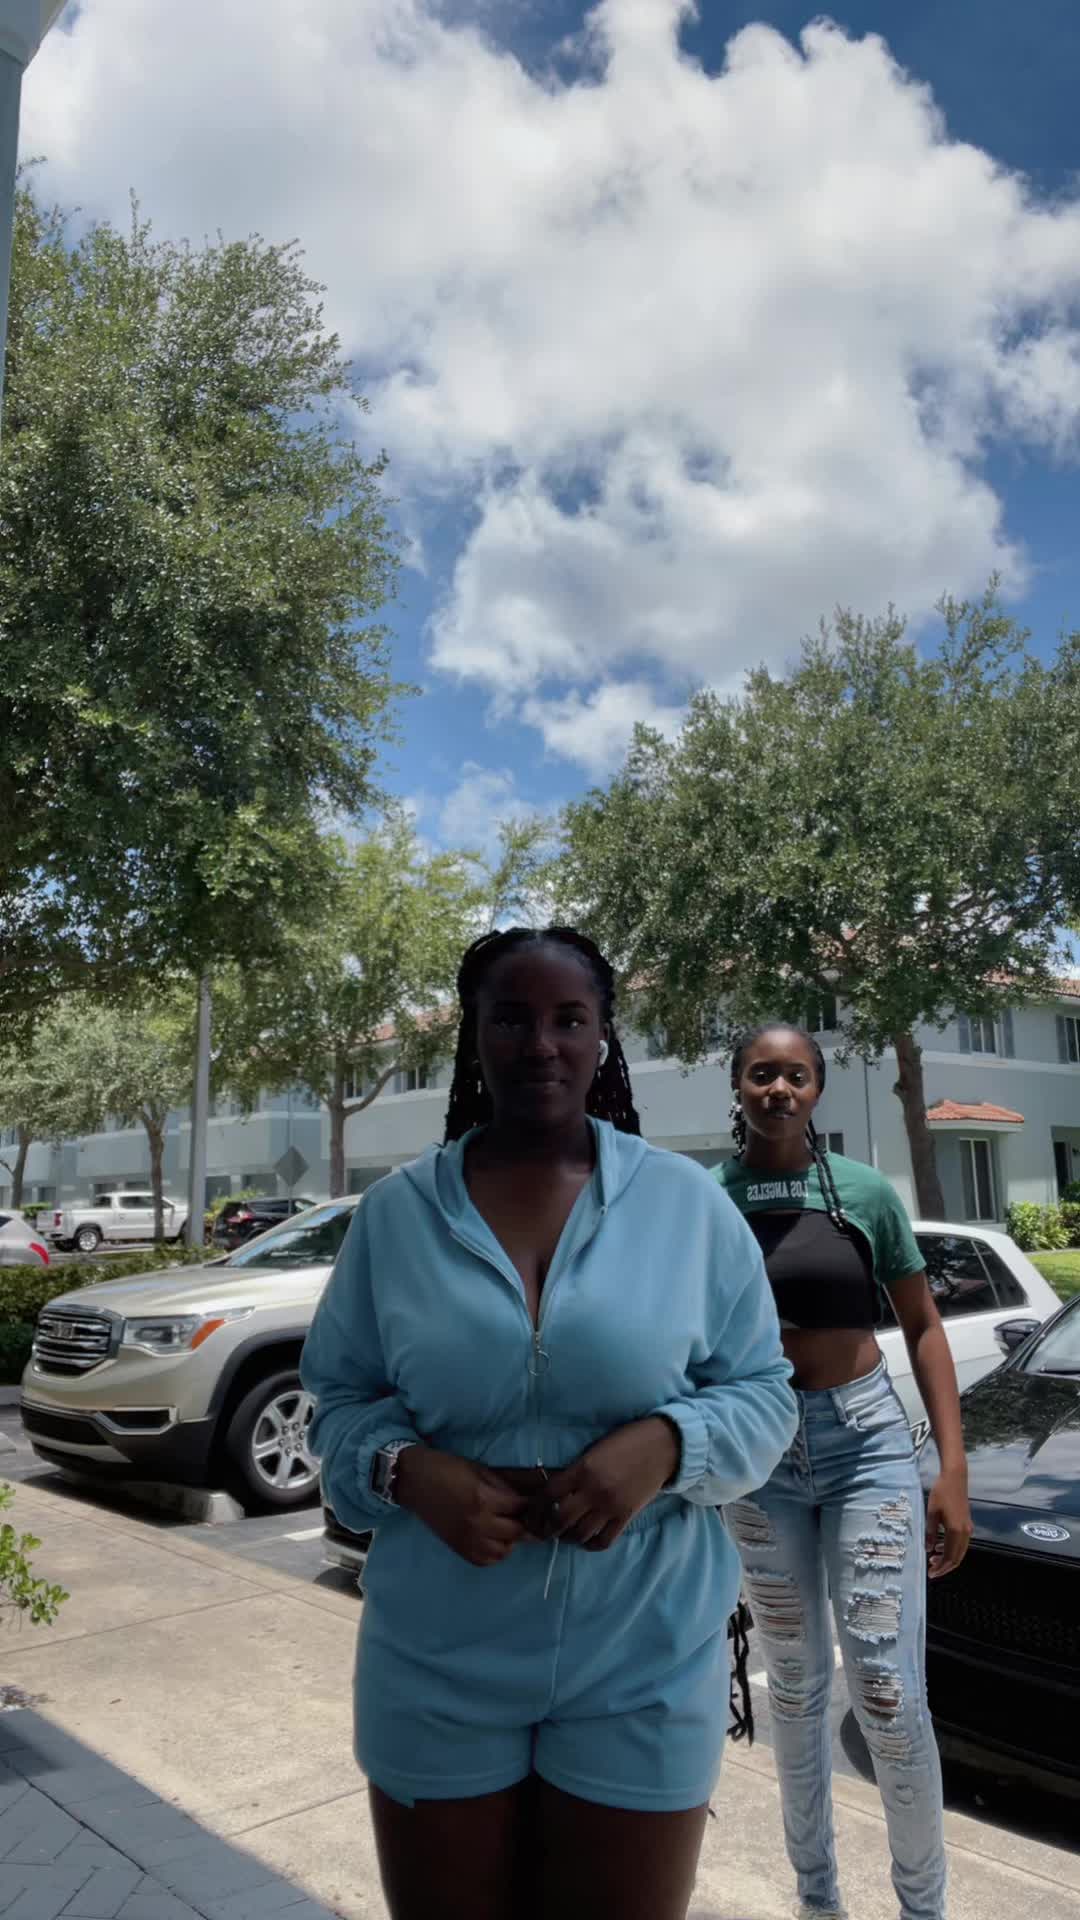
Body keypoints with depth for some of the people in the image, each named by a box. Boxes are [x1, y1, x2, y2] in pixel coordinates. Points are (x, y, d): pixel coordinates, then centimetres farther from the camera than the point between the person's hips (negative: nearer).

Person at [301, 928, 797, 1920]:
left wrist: (665, 1444, -20)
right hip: (437, 1665, 1)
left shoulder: (688, 1201, -5)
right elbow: (340, 1400, 3)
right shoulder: (395, 1211, -3)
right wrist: (409, 1469, -17)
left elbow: (764, 1393, -1)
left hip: (646, 1665, 0)